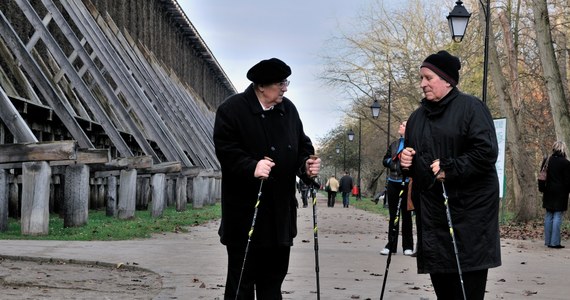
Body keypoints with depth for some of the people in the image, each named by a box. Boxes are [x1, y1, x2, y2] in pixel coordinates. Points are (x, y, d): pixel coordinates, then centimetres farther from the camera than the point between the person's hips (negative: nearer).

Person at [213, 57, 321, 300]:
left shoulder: (288, 109, 10)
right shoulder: (232, 109, -9)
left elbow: (302, 145, 15)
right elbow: (225, 149, -15)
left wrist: (307, 165, -5)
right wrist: (251, 167, -28)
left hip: (281, 209, 6)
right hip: (245, 209, -6)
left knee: (274, 272, 14)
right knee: (242, 274, -1)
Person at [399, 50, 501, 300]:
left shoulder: (470, 107, -5)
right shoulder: (418, 116, 16)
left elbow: (487, 152, -15)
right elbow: (410, 156, 26)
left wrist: (449, 169, -18)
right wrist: (405, 161, 3)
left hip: (469, 205, -6)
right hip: (431, 207, 7)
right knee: (439, 275, 8)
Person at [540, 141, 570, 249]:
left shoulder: (546, 161, 6)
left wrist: (543, 189, 20)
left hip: (548, 192, 5)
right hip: (560, 193, -5)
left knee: (548, 216, 11)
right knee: (557, 216, -4)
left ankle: (547, 241, 13)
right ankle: (554, 242, -6)